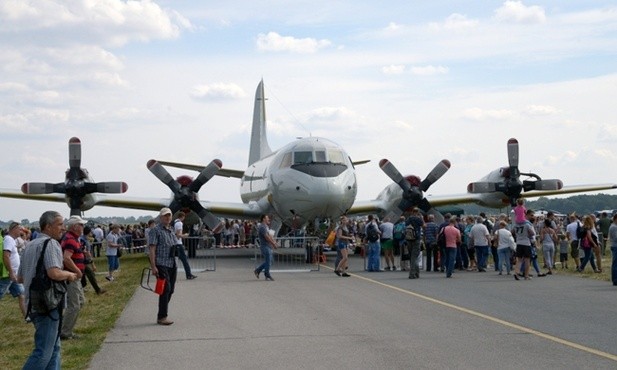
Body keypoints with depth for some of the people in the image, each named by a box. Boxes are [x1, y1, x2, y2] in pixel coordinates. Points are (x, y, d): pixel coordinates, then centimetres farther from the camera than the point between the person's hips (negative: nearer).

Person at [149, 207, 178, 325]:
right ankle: (162, 317, -5)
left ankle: (162, 315, 18)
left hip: (172, 265, 8)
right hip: (162, 265, -8)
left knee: (170, 290, 9)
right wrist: (153, 267, -18)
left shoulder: (171, 230, 17)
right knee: (166, 289, -11)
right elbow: (152, 249, -12)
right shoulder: (156, 230, -6)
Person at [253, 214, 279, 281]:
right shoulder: (262, 227, -15)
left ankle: (257, 270, 21)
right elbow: (267, 237, -20)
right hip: (265, 246, -10)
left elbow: (270, 236, 19)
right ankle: (267, 275, 4)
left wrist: (275, 242, 11)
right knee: (268, 261, -5)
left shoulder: (266, 226, 17)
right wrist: (273, 244, -18)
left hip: (268, 246, 10)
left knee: (268, 261, 13)